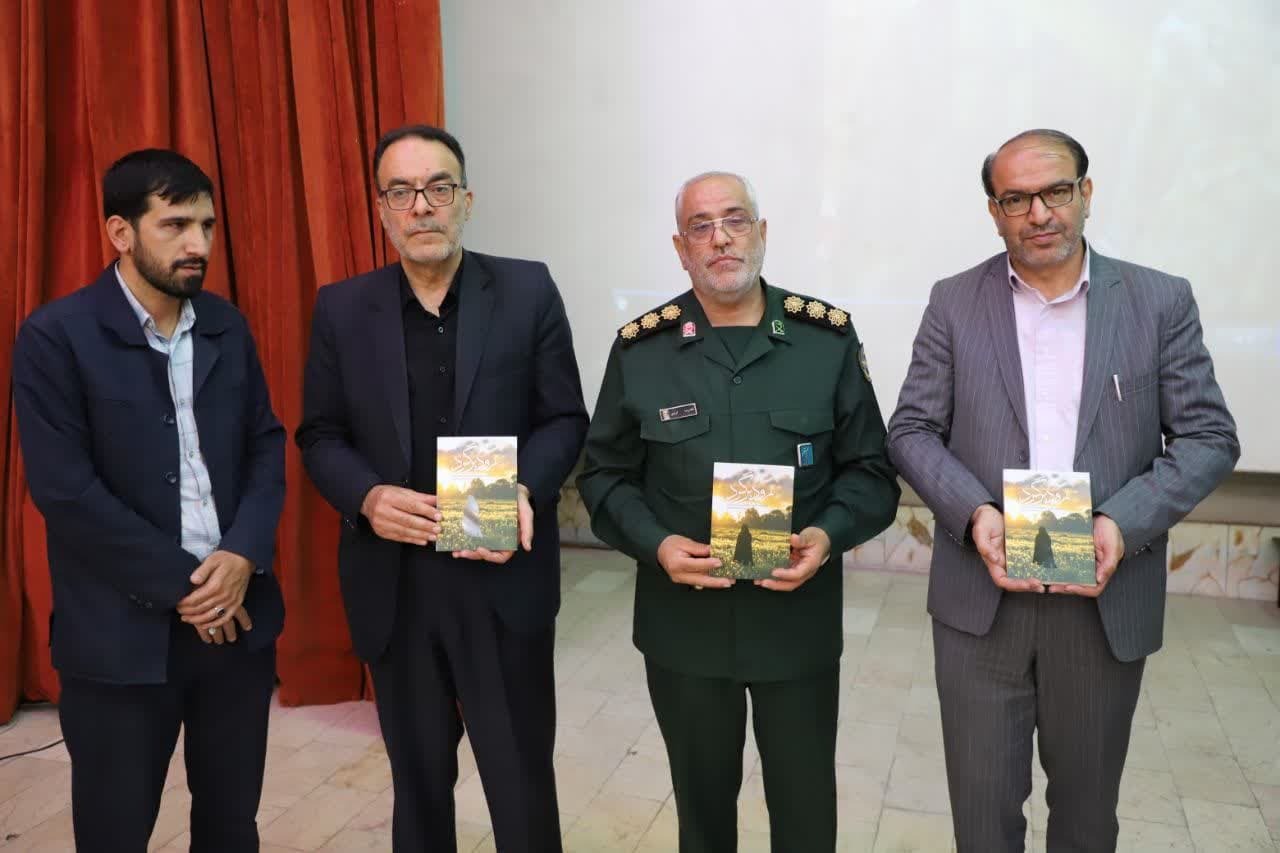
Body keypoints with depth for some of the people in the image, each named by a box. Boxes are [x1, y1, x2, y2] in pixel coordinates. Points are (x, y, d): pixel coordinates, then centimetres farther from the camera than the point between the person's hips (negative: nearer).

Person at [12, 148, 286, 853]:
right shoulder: (55, 337, -9)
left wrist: (244, 557, -10)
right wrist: (182, 585, -13)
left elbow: (266, 445, 6)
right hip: (122, 632, -4)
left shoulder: (227, 327, 6)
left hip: (237, 613, 4)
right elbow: (65, 490, -14)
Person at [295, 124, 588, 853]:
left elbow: (564, 419, -1)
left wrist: (524, 492, -19)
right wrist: (367, 498, -15)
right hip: (393, 584, 2)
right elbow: (320, 436, 5)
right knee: (418, 778, 19)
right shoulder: (342, 308, 3)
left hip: (504, 578, -2)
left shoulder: (528, 291, -2)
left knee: (522, 779, 10)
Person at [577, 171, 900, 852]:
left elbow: (871, 470, 1)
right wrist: (654, 544, -14)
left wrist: (829, 535, -17)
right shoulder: (639, 348, -2)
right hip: (683, 624, 1)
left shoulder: (827, 338, -2)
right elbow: (605, 476, 3)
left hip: (800, 621, 0)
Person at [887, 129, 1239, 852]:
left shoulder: (1162, 301, 1)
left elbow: (1209, 436, 0)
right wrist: (974, 513, -17)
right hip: (981, 595, 0)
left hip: (1108, 600, 1)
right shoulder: (955, 303, 2)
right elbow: (913, 431, 0)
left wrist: (1125, 522, -16)